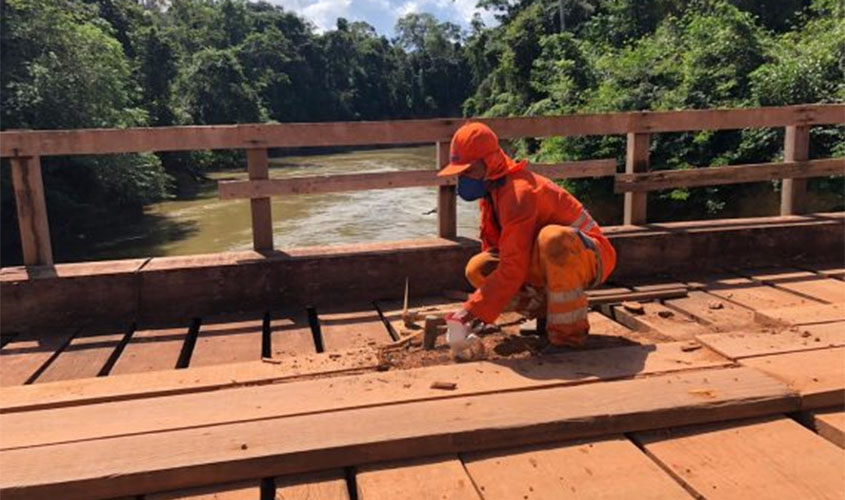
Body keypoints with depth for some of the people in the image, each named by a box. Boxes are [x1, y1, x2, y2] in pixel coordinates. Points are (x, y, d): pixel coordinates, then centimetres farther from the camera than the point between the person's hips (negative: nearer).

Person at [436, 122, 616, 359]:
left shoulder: (518, 193, -28)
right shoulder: (492, 190, 2)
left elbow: (512, 270, -33)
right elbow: (493, 252, 7)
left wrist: (469, 313, -30)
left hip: (591, 259, -8)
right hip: (550, 265, 8)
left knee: (552, 238, -43)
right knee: (477, 269, -9)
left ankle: (569, 330, -24)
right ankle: (548, 312, 3)